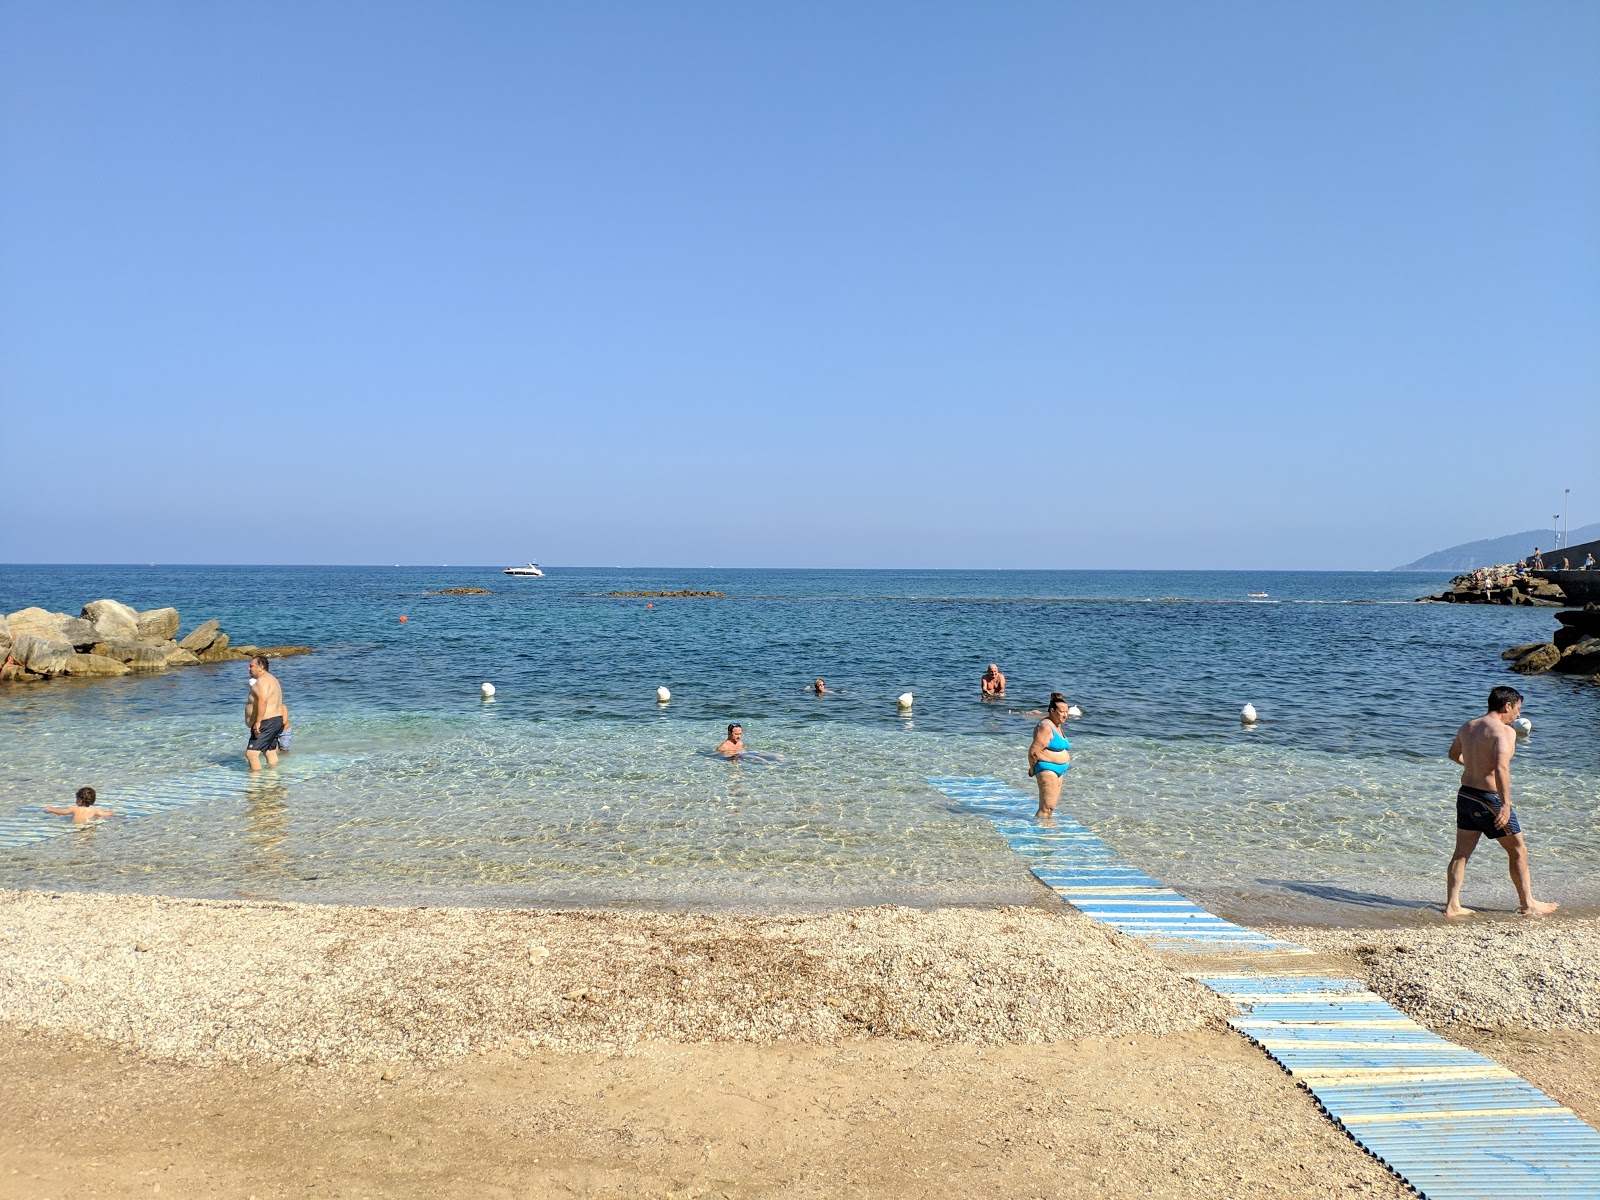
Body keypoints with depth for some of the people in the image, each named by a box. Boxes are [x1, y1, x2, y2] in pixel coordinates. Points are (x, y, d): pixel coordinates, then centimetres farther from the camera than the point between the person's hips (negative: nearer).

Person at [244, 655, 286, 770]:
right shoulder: (271, 678, 19)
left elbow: (263, 701, -27)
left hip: (266, 722, -11)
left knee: (251, 753, -13)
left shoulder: (263, 680, -15)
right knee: (270, 752, 18)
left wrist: (258, 722, -29)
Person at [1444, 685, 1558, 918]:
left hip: (1465, 794, 7)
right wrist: (1506, 805, -29)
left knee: (1461, 853, 9)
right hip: (1489, 799, -7)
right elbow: (1501, 768, -28)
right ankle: (1527, 904, 24)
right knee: (1518, 850, 13)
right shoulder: (1505, 731, -15)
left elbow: (1454, 754, 27)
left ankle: (1452, 905, 8)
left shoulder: (1467, 727, 8)